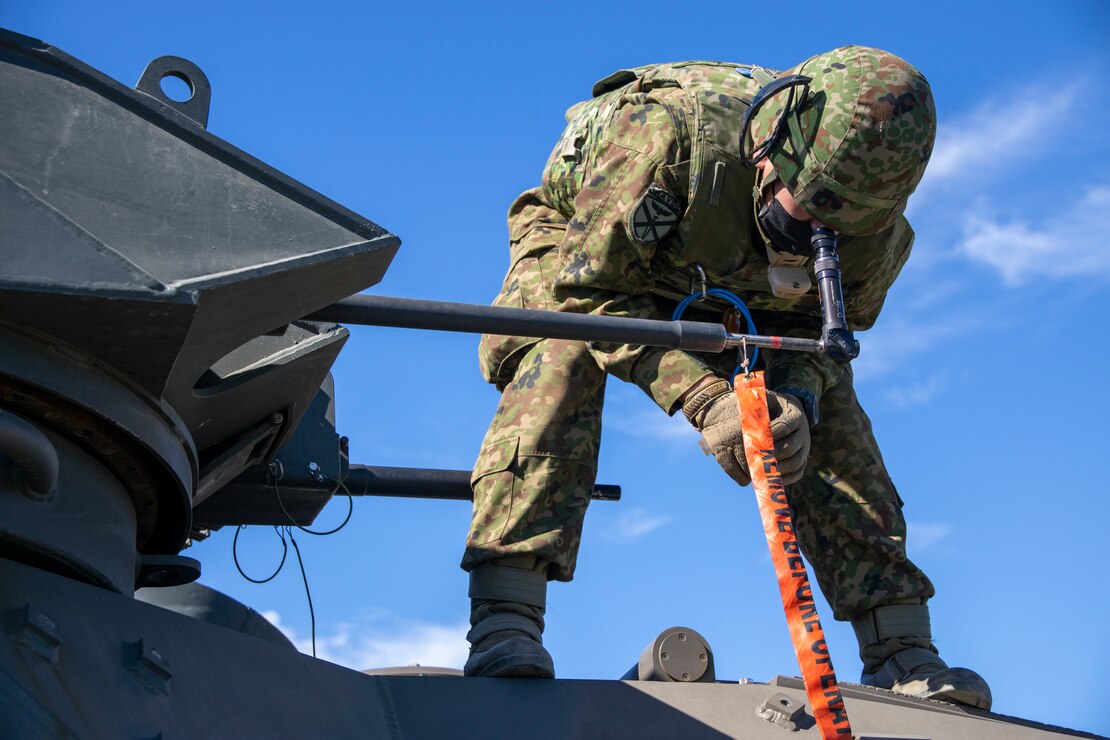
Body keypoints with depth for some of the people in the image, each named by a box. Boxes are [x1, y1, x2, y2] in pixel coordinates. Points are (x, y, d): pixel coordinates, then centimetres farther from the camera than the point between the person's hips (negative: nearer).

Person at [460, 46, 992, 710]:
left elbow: (814, 326, -14)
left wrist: (797, 395, -38)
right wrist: (702, 396, -48)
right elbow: (593, 290, -37)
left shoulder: (872, 220, -28)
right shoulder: (668, 136, -44)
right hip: (589, 249, -3)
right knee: (559, 364, -34)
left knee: (829, 413, -14)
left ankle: (902, 655, -10)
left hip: (732, 291, 4)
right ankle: (504, 625, -38)